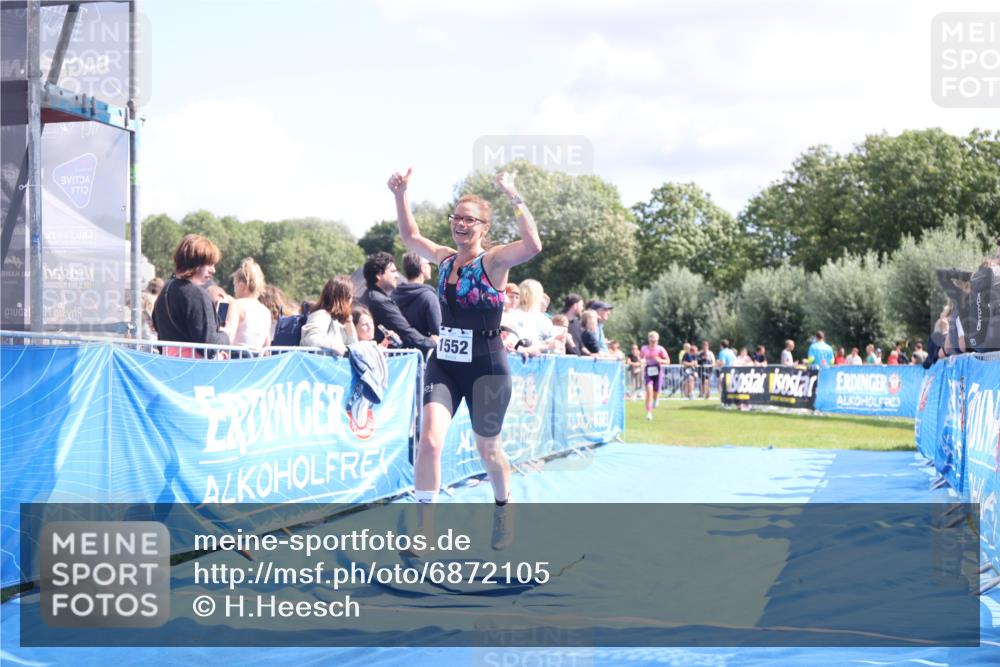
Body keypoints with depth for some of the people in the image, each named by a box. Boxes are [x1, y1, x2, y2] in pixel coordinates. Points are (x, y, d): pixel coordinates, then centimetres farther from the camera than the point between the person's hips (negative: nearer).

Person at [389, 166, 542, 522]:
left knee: (487, 449, 12)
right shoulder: (445, 258, 6)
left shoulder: (494, 261, -11)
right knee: (430, 439, -15)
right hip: (443, 364, 4)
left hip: (486, 369, -4)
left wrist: (514, 198, -32)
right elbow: (411, 237, 23)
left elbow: (532, 245, -30)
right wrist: (400, 195, 11)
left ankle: (503, 510, 41)